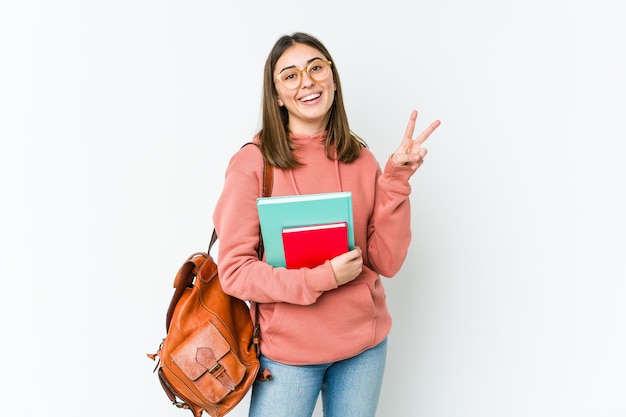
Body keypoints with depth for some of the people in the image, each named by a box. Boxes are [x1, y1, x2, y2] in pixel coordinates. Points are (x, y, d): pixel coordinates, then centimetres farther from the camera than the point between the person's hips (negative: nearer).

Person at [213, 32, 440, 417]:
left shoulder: (360, 159, -1)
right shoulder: (253, 163, -11)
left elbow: (387, 262, -5)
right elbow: (234, 270, -12)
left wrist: (396, 179, -13)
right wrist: (322, 277, -22)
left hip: (365, 343, 4)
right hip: (288, 349, -3)